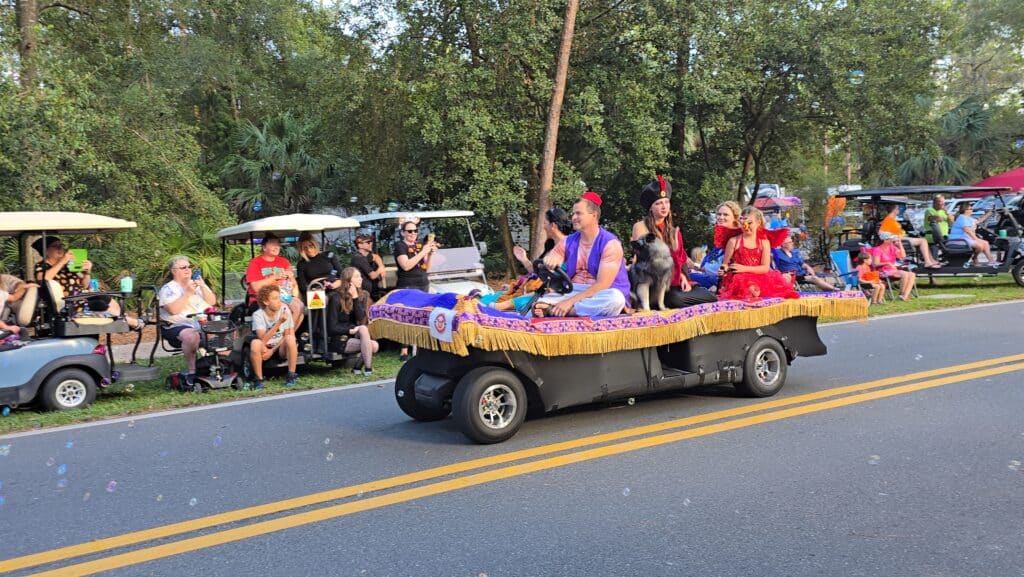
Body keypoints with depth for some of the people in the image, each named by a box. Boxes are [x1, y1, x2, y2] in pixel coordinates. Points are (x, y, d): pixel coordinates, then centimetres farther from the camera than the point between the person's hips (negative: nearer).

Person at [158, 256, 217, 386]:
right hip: (179, 326, -4)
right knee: (192, 336, -39)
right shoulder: (168, 289, 7)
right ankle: (191, 371, -26)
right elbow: (174, 310, -11)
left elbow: (212, 302, 10)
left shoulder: (197, 284, 23)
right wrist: (188, 293, -11)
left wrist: (203, 287, -3)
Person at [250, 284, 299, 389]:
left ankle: (291, 376, -18)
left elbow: (287, 335, -3)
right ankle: (258, 379, -17)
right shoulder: (258, 315, -12)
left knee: (290, 339, -31)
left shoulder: (285, 310, -7)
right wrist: (279, 323, -33)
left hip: (281, 348, 1)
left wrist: (273, 350, -15)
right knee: (255, 343, -33)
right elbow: (263, 339, -24)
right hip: (266, 349, -1)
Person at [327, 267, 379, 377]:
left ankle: (357, 367, -6)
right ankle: (368, 368, -23)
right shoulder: (336, 298, -10)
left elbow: (361, 317, -9)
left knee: (374, 345, -24)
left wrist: (355, 297, -14)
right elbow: (332, 328, -11)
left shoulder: (363, 295, 7)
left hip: (355, 336, 5)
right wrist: (351, 330, -18)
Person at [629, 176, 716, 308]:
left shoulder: (673, 230, 18)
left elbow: (678, 260, 17)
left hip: (674, 283, 6)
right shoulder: (640, 227, -1)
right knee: (675, 298, -36)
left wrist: (683, 277, 0)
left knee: (710, 297, -16)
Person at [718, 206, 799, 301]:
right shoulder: (733, 241, 5)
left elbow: (766, 268, -1)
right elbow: (725, 264, 9)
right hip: (739, 279, -4)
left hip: (759, 279, 4)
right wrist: (723, 270, -16)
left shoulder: (764, 242, 8)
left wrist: (744, 268, -14)